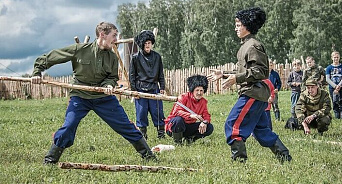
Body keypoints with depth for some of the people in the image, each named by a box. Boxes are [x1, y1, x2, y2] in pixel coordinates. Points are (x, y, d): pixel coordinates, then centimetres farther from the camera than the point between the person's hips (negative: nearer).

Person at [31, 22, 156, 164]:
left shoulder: (112, 57, -1)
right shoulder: (79, 49, -11)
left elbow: (113, 77, 10)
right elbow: (48, 58, -5)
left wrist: (109, 84, -13)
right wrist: (37, 72, -11)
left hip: (104, 97, 3)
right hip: (80, 96, -3)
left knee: (126, 126, 4)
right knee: (68, 127, -17)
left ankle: (147, 154, 18)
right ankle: (50, 160, 1)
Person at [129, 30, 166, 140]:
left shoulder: (157, 57, 10)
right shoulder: (136, 58, 2)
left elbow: (161, 74, 16)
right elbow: (132, 75, 4)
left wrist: (162, 87, 10)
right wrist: (133, 90, -3)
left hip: (154, 89, 2)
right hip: (140, 89, -2)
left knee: (157, 112, -1)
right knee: (141, 113, -1)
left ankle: (161, 133, 7)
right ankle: (142, 134, 8)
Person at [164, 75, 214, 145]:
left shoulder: (203, 101, 2)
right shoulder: (184, 97, -15)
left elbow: (206, 115, -1)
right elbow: (176, 112, -29)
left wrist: (205, 122, -27)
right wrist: (190, 115, -46)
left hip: (189, 127, 5)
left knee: (210, 127, -11)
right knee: (178, 119, -40)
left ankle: (189, 138, 5)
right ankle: (177, 141, -16)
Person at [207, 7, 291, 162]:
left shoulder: (253, 46, -11)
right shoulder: (246, 45, 20)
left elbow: (261, 72, -19)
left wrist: (237, 78, -23)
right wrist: (223, 74, 23)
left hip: (253, 93, -11)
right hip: (253, 93, 11)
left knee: (233, 125, -11)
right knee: (261, 129, 14)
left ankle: (239, 160, -10)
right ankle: (285, 157, 17)